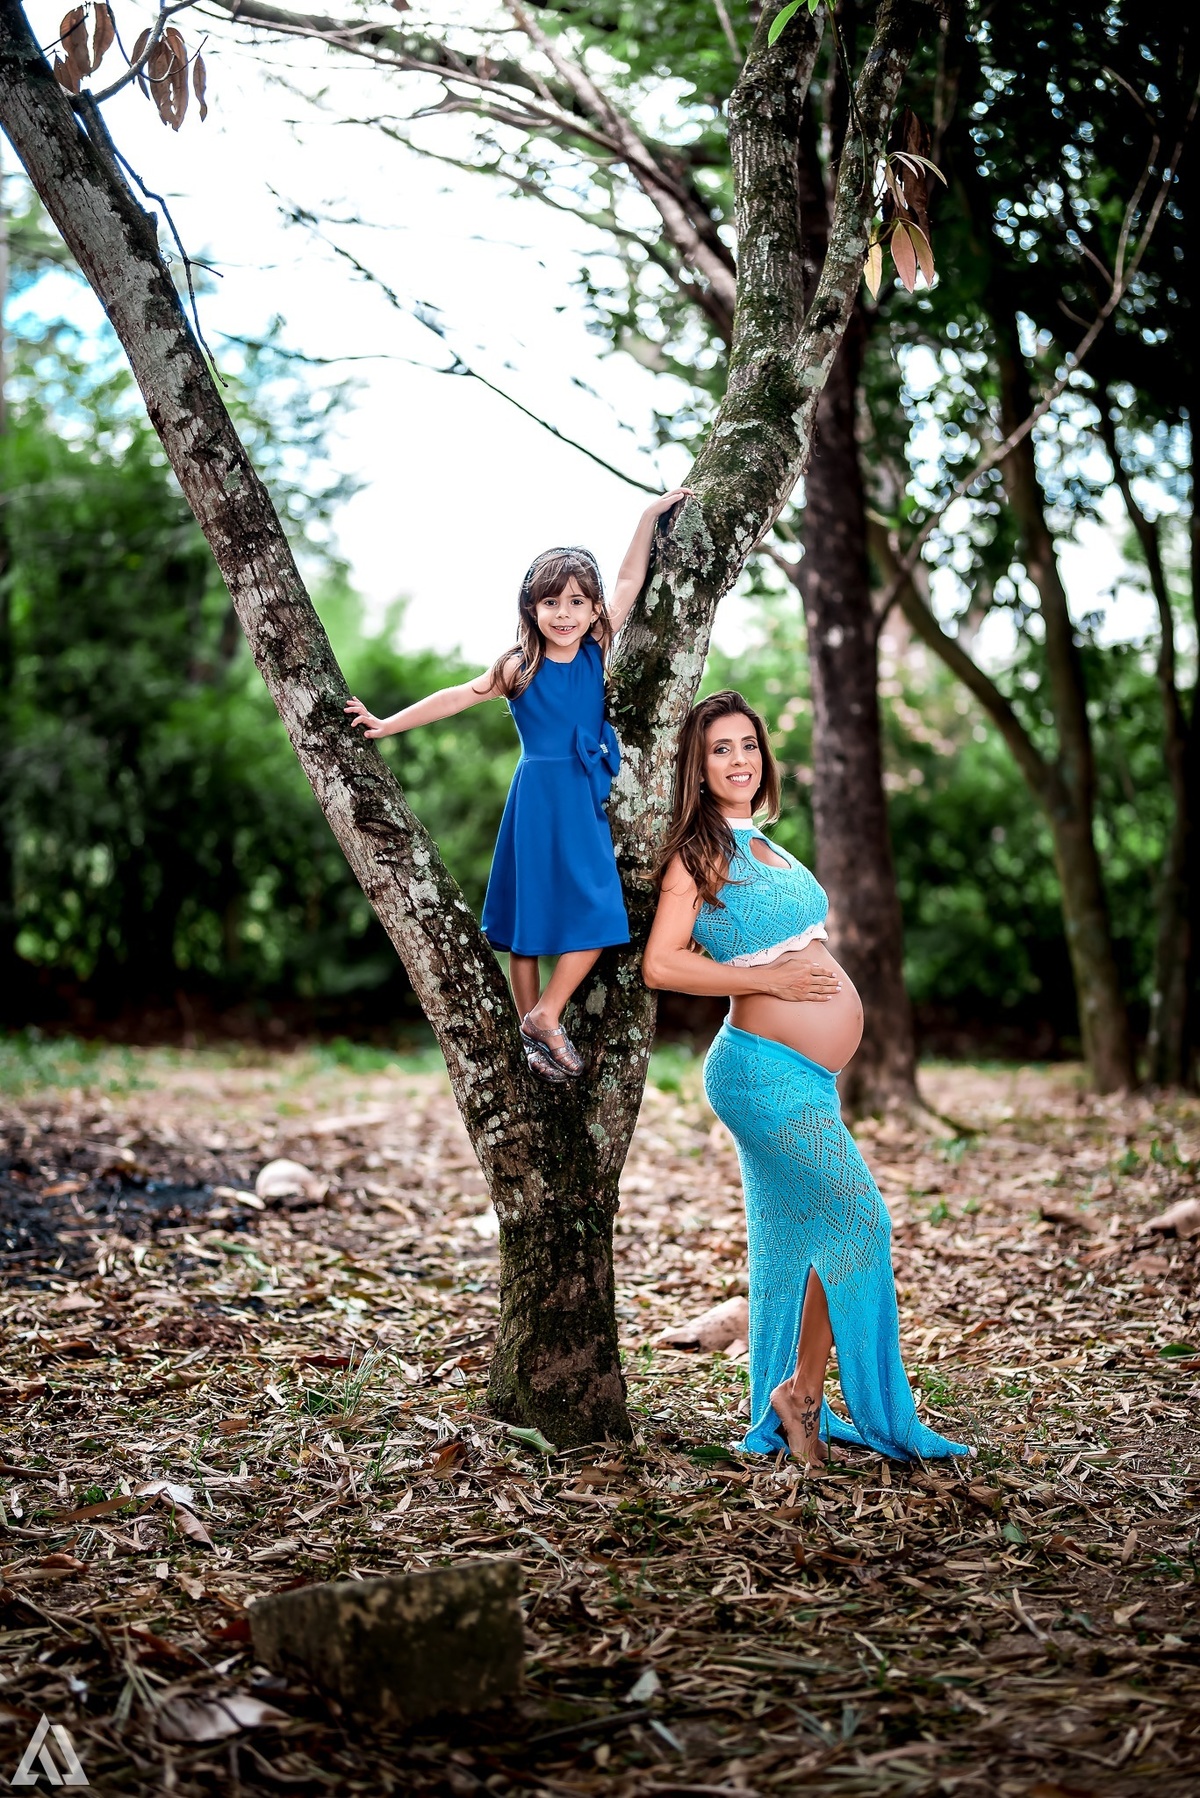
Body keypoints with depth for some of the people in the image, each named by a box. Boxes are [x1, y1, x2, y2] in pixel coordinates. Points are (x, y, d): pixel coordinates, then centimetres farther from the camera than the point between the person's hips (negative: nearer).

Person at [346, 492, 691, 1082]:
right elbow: (457, 698, -1)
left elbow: (629, 583, 7)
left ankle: (545, 1018, 9)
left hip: (587, 802, 4)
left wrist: (650, 514, 9)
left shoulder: (596, 653, 2)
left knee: (598, 915, -2)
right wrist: (387, 725, -1)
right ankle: (535, 1028, 12)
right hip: (538, 799, -3)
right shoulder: (520, 667, -6)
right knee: (527, 917, 1)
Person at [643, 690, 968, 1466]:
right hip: (765, 1070, -8)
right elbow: (661, 964, -16)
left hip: (802, 1077, 8)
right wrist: (769, 978, -17)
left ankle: (783, 1417, 20)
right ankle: (804, 1393, 3)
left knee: (792, 1241, 11)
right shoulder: (700, 851, -8)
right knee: (858, 1222, -9)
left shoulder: (759, 846, 17)